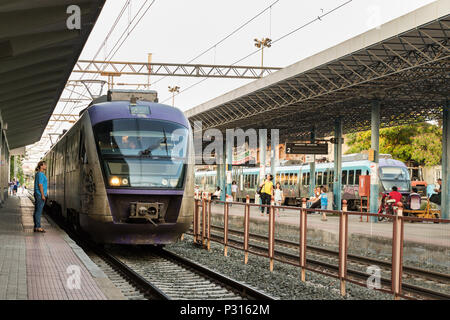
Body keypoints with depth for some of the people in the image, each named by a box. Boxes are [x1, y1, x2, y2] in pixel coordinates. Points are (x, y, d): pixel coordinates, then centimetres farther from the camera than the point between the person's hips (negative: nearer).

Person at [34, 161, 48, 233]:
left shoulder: (38, 174, 17)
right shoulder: (40, 174, -13)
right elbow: (40, 185, -19)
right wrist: (43, 195, -19)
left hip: (37, 194, 10)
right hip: (40, 194, -10)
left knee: (37, 211, 9)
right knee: (38, 211, -8)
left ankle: (36, 227, 12)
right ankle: (38, 227, -7)